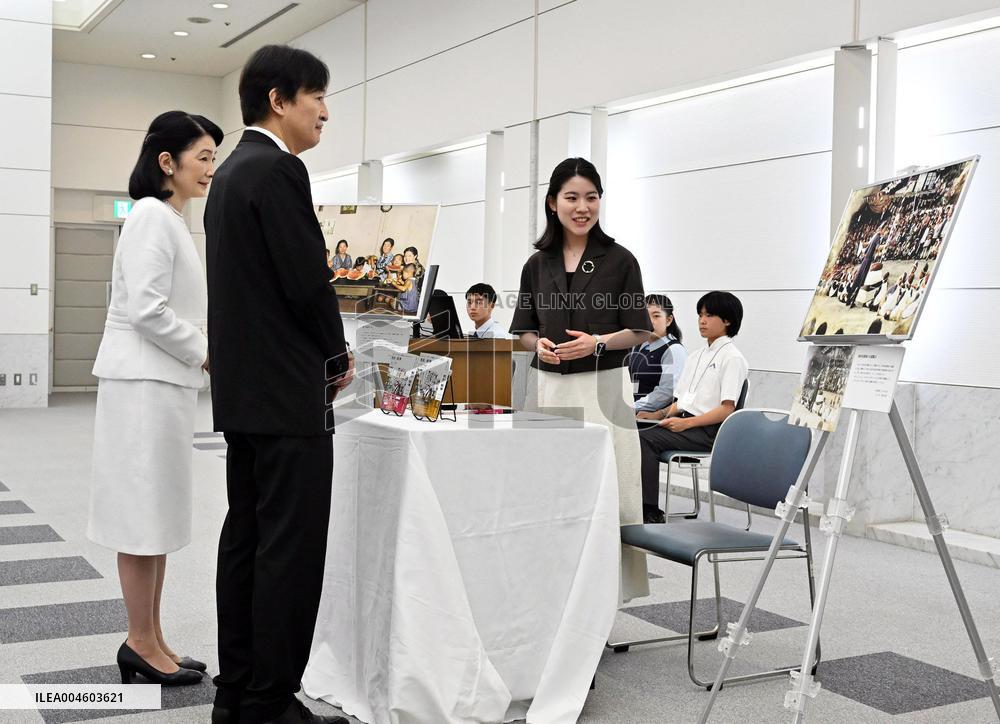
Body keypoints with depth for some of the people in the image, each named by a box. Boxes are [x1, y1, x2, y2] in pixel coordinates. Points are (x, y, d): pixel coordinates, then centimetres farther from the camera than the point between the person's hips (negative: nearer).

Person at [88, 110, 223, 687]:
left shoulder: (171, 220, 17)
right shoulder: (153, 216, -13)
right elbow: (146, 309, -21)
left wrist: (204, 352, 11)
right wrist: (206, 353, -12)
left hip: (166, 381, 10)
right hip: (146, 383, -10)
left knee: (157, 518, 12)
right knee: (144, 516, -3)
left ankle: (151, 641, 19)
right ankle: (142, 645, 6)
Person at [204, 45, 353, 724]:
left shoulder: (232, 172, 16)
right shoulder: (279, 170, -14)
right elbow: (307, 280, -18)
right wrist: (338, 355, -2)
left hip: (242, 388, 10)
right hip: (287, 392, -10)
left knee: (247, 539, 12)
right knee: (291, 549, -5)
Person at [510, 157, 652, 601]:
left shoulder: (619, 261, 1)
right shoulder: (538, 265, 10)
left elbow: (638, 332, 1)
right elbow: (525, 332, 15)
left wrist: (598, 342, -15)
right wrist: (538, 345, -7)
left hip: (602, 388, -3)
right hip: (549, 388, 3)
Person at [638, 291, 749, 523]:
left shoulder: (732, 357, -2)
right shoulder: (696, 357, 24)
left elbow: (727, 409, -11)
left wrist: (686, 423, -19)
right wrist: (664, 414, 3)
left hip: (708, 430, -7)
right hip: (685, 422, 7)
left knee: (646, 439, -27)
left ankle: (650, 512, -25)